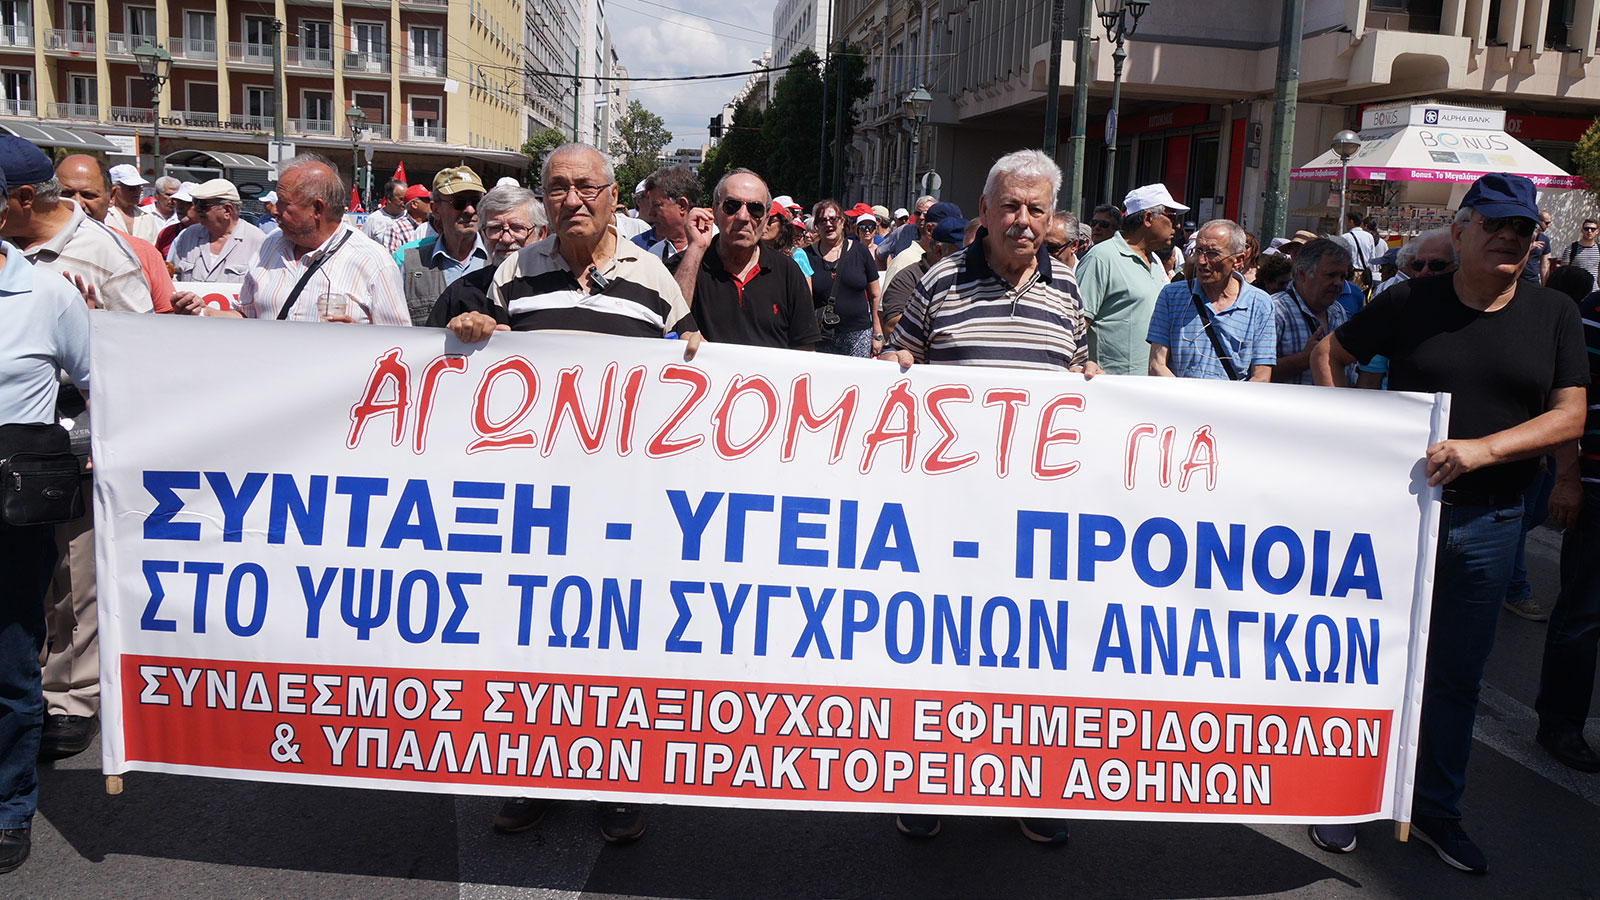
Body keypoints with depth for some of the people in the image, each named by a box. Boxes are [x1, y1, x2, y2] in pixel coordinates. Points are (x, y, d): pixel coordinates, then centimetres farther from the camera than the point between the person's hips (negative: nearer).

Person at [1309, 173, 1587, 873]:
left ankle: (1437, 811, 31)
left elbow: (1569, 418, -5)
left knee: (1457, 675, 13)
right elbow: (1328, 352, 8)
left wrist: (1482, 448, -21)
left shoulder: (1554, 316, 1)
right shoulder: (1410, 302, -2)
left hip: (1486, 521, 2)